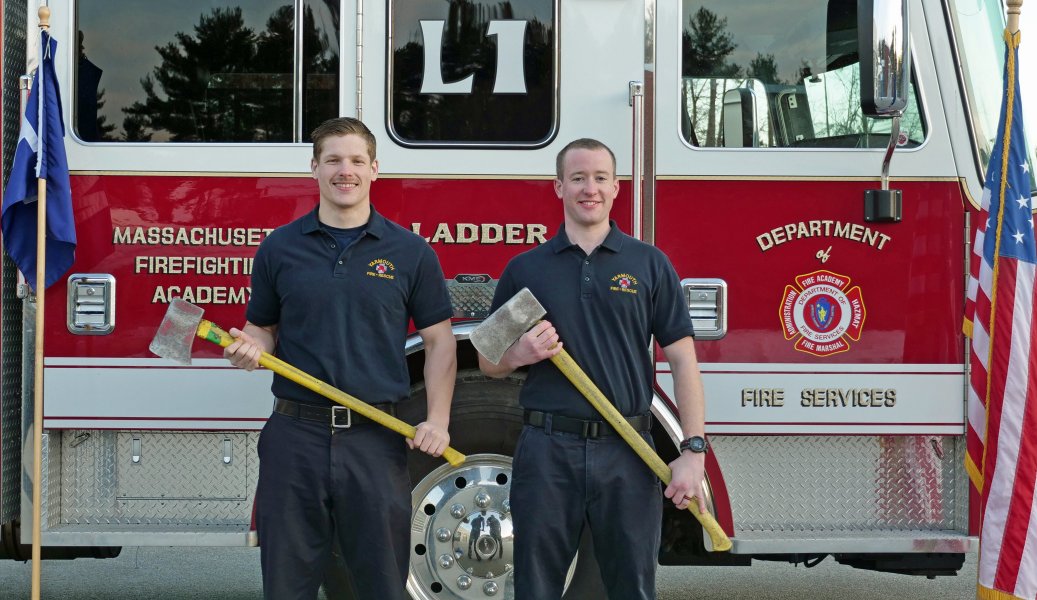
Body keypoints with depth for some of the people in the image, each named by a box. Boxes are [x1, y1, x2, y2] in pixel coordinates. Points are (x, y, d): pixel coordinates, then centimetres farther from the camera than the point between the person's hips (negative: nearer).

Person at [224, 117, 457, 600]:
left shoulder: (410, 252, 4)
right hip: (295, 433, 1)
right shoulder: (280, 248, 6)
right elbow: (264, 329, 14)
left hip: (377, 436, -1)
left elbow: (439, 341, 6)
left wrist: (438, 420, -5)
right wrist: (251, 347, -10)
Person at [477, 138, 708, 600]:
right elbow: (489, 364, 12)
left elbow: (681, 359, 1)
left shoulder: (650, 265, 5)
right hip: (547, 450, 1)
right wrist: (519, 355, -11)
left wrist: (693, 450, -8)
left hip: (628, 453, 0)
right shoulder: (524, 269, 7)